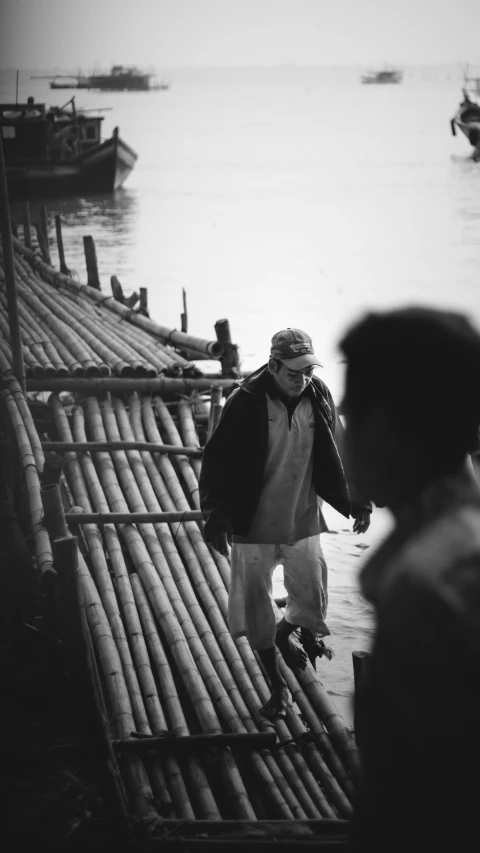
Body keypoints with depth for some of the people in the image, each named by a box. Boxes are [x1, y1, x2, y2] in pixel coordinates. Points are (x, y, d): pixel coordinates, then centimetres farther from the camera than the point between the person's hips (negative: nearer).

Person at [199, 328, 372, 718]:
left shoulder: (319, 397, -5)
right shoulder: (246, 403, -17)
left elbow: (334, 456, 8)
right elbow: (218, 462, -13)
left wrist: (355, 502, 6)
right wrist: (216, 517, -17)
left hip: (303, 521, 3)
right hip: (253, 524, -3)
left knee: (312, 598, 6)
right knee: (256, 603, 5)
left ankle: (285, 634, 41)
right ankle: (277, 684, 23)